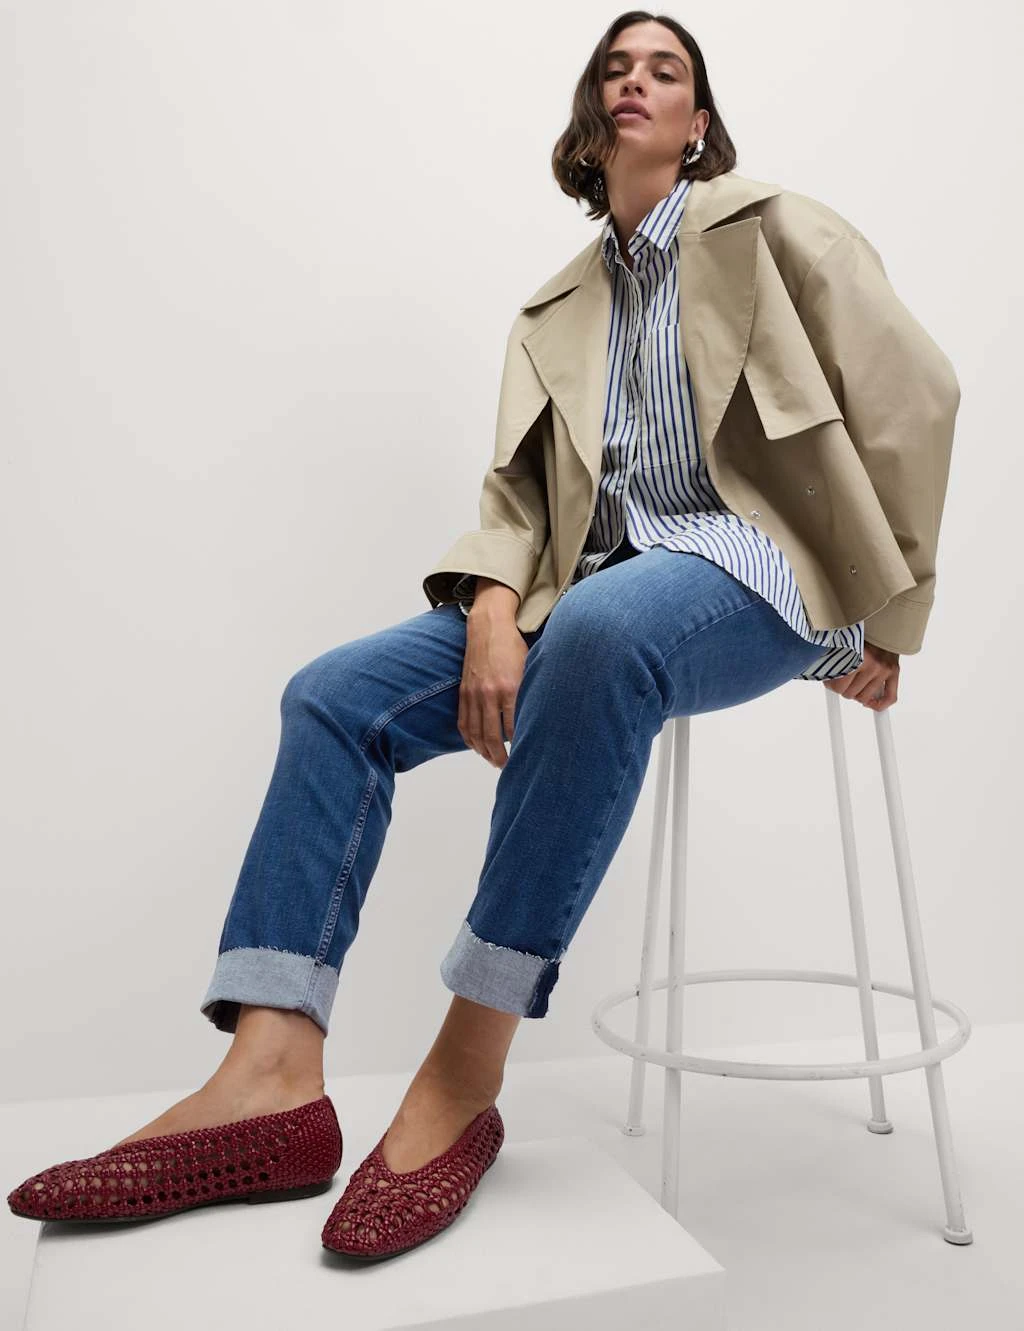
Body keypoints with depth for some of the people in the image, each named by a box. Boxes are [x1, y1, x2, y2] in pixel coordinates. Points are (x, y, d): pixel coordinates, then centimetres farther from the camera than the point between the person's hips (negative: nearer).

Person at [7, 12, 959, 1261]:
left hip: (752, 569, -5)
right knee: (334, 694, -12)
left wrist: (882, 620, -1)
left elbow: (915, 395, 2)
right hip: (596, 587, 5)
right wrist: (493, 608, -11)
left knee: (600, 631, -40)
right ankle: (269, 1082, -20)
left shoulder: (772, 226, 8)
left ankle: (462, 1084, -30)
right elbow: (519, 484, 10)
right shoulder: (559, 307, 21)